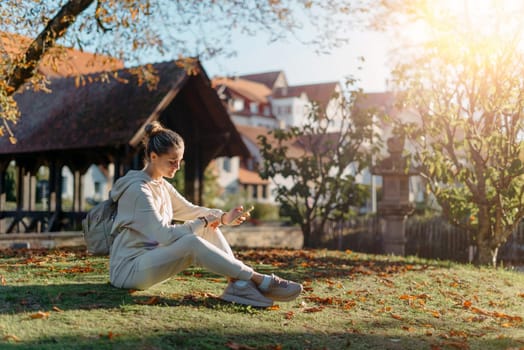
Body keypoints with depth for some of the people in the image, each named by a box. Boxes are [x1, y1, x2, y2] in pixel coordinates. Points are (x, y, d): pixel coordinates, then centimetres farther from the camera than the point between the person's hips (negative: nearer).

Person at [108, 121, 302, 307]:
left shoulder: (161, 184, 10)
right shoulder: (138, 189, -19)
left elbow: (190, 210, 14)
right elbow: (164, 235, -25)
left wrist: (223, 217, -4)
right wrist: (203, 223, -14)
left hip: (149, 262, 9)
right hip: (128, 269, -9)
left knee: (209, 228, -3)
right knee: (192, 242, -31)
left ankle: (238, 283, -20)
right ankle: (258, 280, -27)